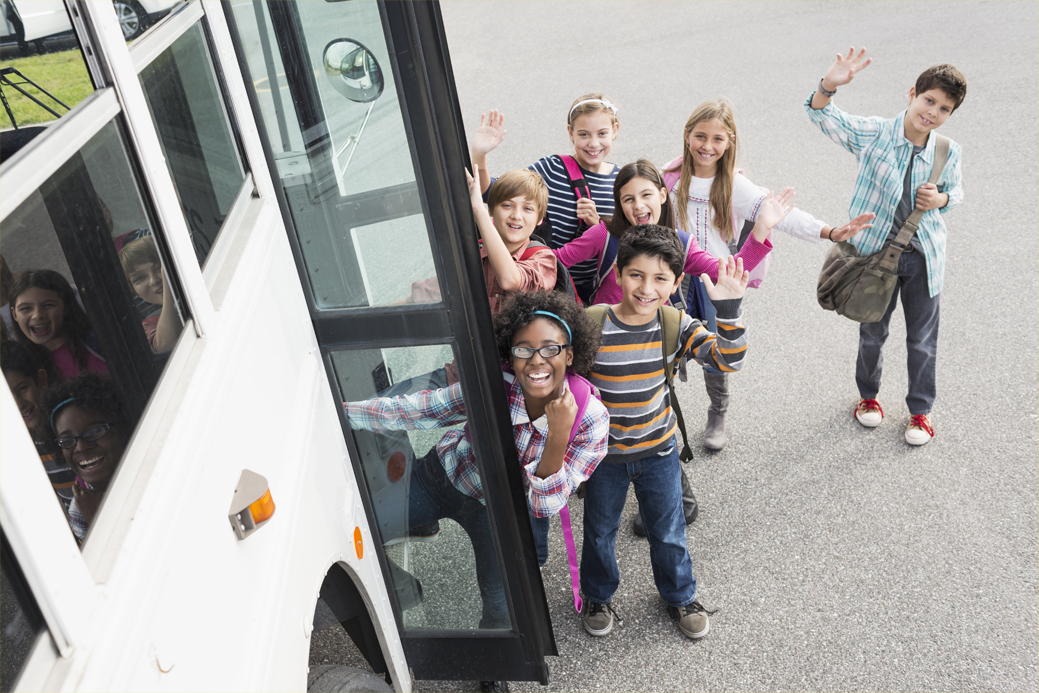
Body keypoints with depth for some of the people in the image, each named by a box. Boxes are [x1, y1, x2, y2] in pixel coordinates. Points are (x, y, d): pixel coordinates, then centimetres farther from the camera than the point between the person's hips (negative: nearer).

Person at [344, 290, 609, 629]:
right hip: (447, 473, 1)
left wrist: (558, 437, -43)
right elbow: (408, 411, -17)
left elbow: (545, 505, -28)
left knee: (504, 611, -3)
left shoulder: (591, 420, -28)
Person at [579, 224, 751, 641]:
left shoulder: (676, 326, -15)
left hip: (658, 450, 2)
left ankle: (680, 596, 46)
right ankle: (597, 596, 46)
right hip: (604, 453, -1)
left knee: (668, 532, 19)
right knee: (600, 531, 20)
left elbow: (729, 359, -23)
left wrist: (728, 310, -34)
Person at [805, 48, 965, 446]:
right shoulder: (873, 134, -13)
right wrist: (829, 85, -44)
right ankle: (868, 395, 43)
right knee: (872, 334, 16)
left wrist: (941, 199, -11)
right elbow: (823, 117, -22)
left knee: (922, 341, 11)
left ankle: (920, 410, 33)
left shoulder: (948, 153, -4)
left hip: (923, 256, 2)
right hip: (876, 252, -1)